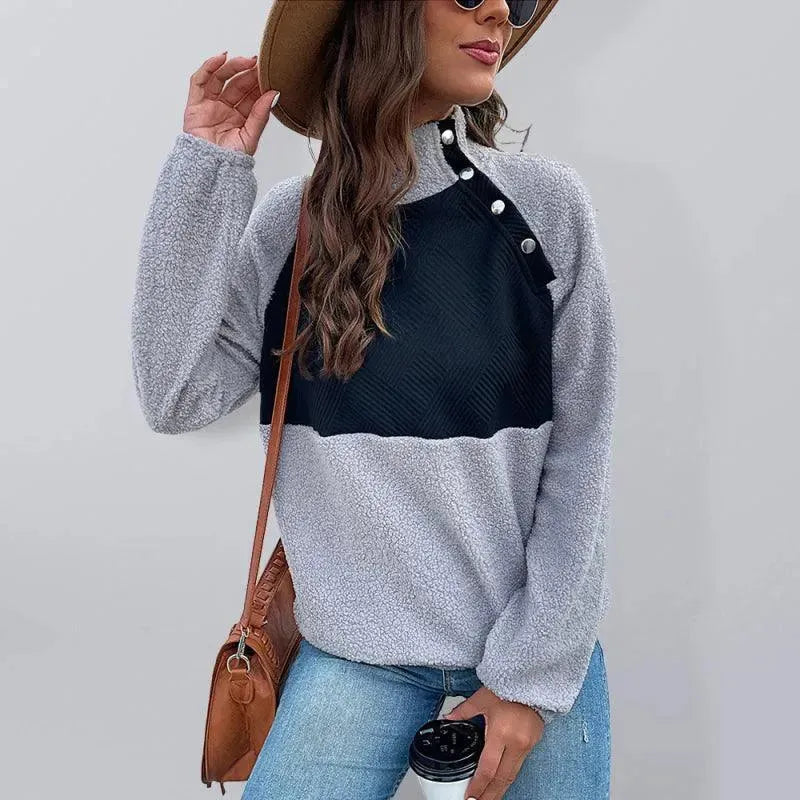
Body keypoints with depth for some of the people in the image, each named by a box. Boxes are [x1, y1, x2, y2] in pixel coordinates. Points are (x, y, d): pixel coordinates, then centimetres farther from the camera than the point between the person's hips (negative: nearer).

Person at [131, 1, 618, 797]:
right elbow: (175, 396, -12)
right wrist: (206, 170, -14)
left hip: (542, 639, 0)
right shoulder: (289, 223, -5)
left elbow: (580, 451, -7)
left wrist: (534, 671, -8)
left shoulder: (547, 202, -9)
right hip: (360, 647, 0)